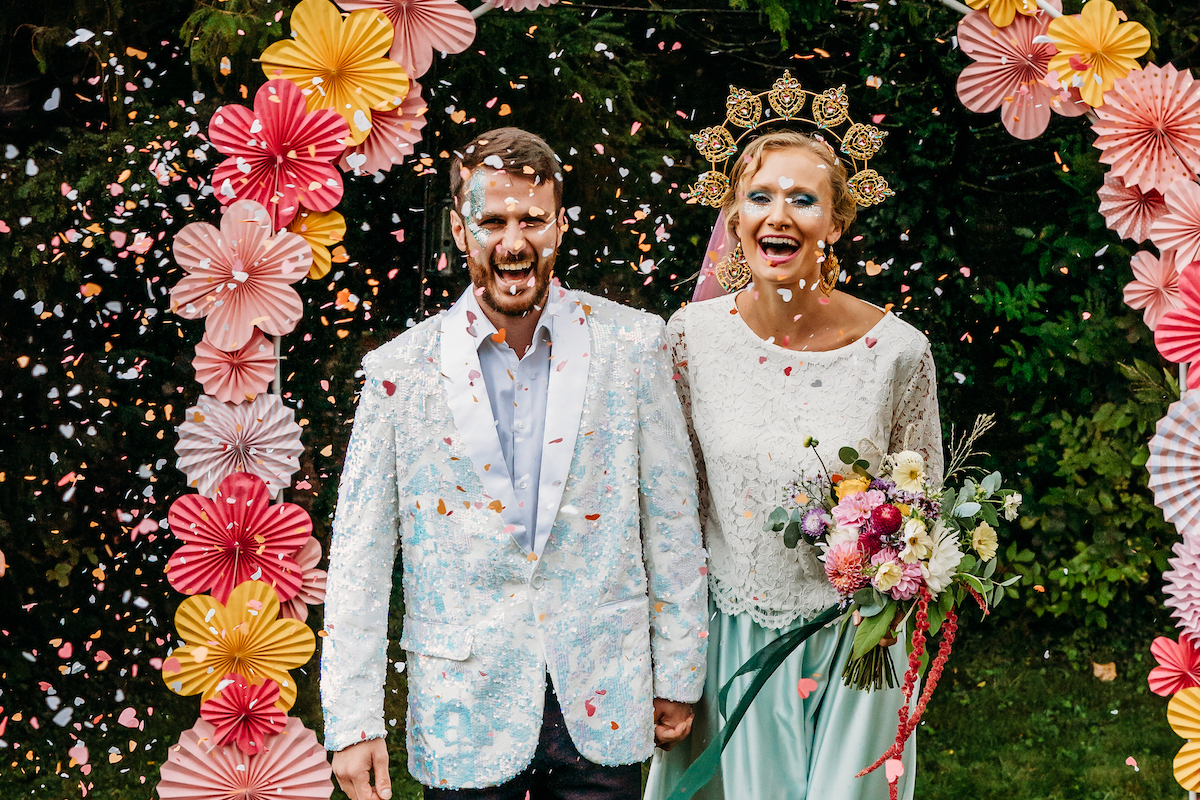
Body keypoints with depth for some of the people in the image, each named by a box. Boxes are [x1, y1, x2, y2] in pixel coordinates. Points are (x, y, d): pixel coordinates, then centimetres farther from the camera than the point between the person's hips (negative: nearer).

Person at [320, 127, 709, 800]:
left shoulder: (632, 345, -2)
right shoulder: (400, 372, -4)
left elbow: (672, 520, 4)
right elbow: (360, 559, 0)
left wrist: (679, 677, 5)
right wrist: (353, 721, -3)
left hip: (603, 709, 1)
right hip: (466, 717, 0)